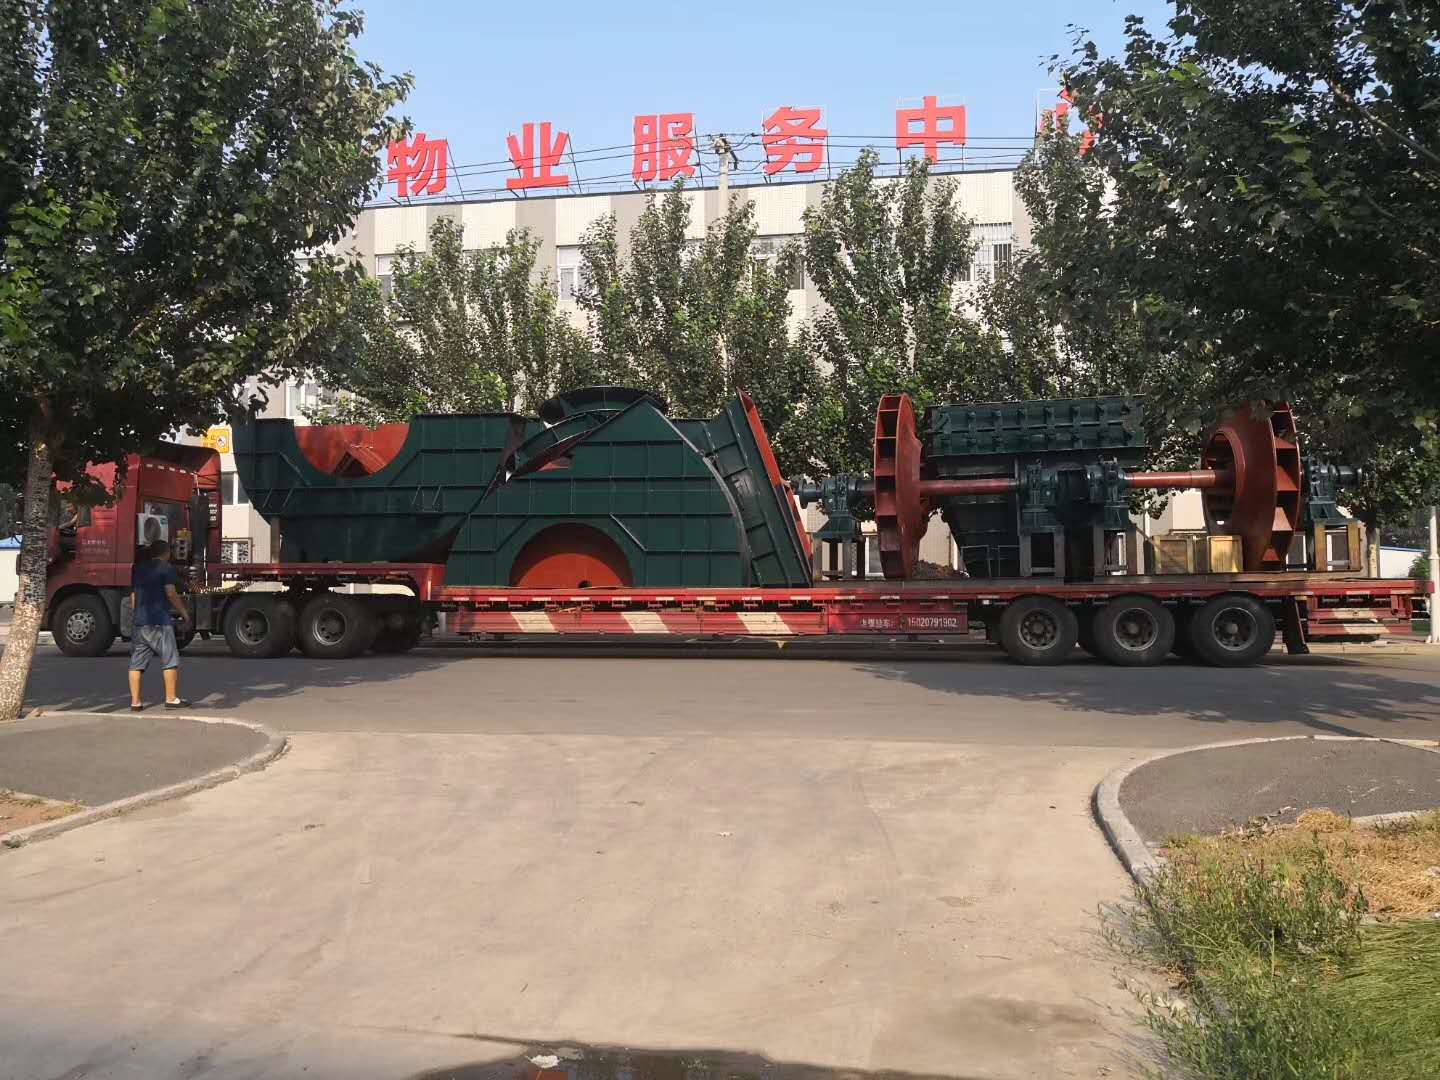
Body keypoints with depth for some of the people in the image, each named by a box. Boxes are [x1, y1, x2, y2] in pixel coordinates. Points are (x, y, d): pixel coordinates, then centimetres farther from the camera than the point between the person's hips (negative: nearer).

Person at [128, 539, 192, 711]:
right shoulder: (166, 568, -2)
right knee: (170, 661, 1)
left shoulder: (139, 569, 19)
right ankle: (171, 698, 1)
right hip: (159, 621, -7)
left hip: (139, 621, 7)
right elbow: (171, 593, -10)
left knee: (136, 664, 6)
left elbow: (133, 597, 19)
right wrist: (183, 612, 0)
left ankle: (135, 701, 5)